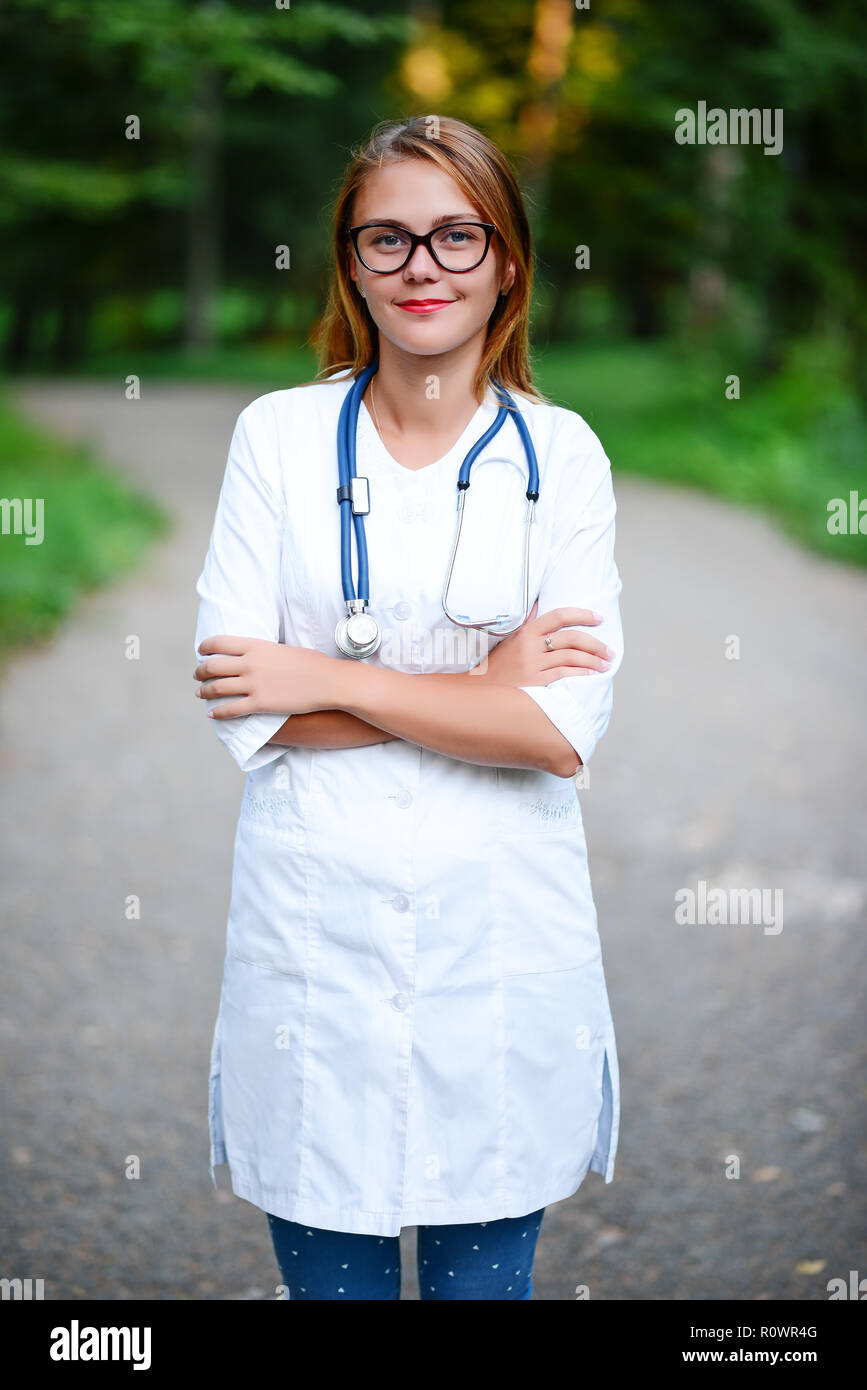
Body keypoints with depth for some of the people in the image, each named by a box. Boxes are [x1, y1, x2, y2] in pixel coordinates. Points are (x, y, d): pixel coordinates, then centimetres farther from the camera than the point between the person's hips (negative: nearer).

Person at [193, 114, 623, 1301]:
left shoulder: (560, 452, -1)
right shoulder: (278, 434, 0)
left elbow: (567, 729, -11)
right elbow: (243, 708, -9)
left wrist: (331, 681, -12)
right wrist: (486, 686, -11)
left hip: (499, 935, 0)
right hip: (313, 925, 0)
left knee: (485, 1272, 13)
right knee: (329, 1274, 12)